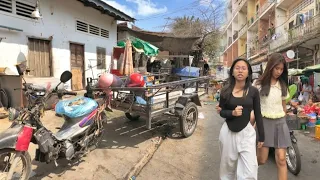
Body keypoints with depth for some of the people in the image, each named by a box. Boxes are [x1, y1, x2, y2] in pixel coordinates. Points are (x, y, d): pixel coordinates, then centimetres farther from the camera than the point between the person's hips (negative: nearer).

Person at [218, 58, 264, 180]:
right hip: (228, 132, 1)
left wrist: (261, 136, 5)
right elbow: (222, 112, 3)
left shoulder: (253, 91, -3)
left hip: (246, 132, 0)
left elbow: (258, 115, 3)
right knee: (227, 166, 16)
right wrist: (232, 112, -18)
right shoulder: (226, 91, -2)